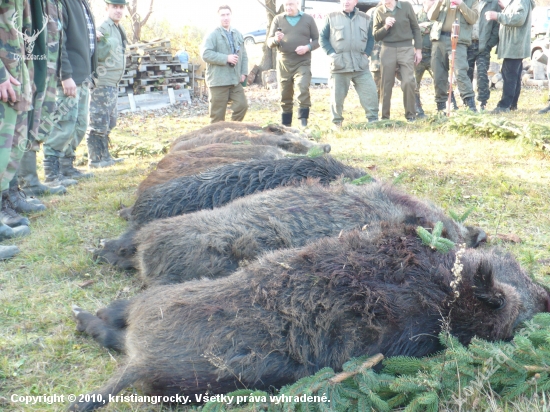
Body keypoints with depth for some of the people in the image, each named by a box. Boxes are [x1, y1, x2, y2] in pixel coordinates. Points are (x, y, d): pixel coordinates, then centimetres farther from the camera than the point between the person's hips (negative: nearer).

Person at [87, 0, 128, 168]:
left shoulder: (118, 29, 15)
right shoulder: (104, 28, -12)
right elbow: (99, 55, -19)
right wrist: (106, 40, -33)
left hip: (112, 84, 10)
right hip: (102, 83, -10)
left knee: (109, 123, 15)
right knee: (99, 123, -5)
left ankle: (104, 156, 25)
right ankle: (94, 159, 2)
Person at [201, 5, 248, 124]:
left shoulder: (238, 34, 15)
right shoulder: (213, 35, -4)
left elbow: (244, 55, 19)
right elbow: (206, 54, -14)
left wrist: (244, 72, 5)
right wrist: (226, 58, -18)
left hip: (235, 79, 5)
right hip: (218, 80, -5)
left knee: (242, 105, -1)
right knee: (218, 113, -1)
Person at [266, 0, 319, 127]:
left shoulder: (308, 19, 5)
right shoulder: (278, 19, 7)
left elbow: (317, 40, 6)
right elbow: (269, 42, 4)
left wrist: (307, 47, -14)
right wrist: (276, 39, -19)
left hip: (303, 63, -2)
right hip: (283, 63, 2)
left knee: (303, 89, -21)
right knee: (285, 95, 7)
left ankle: (303, 122, -15)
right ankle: (285, 125, 18)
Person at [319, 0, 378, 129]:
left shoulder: (364, 18, 14)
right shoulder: (331, 17, 5)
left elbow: (370, 39, 19)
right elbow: (322, 37, 5)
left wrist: (366, 53, 4)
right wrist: (331, 53, -7)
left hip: (361, 65, 2)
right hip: (339, 65, -2)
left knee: (370, 92, -5)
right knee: (337, 95, 3)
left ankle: (373, 119, 5)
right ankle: (337, 122, 18)